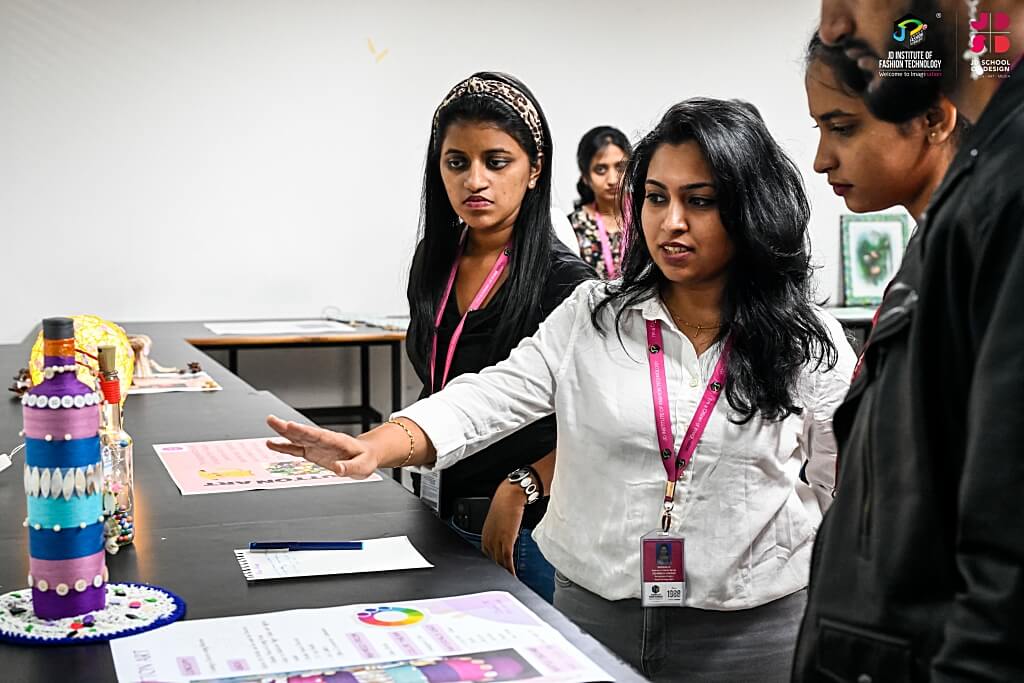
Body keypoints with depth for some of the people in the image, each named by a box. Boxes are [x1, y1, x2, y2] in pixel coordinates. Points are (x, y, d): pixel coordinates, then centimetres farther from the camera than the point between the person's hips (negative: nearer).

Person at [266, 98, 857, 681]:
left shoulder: (808, 344, -4)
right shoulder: (590, 318, -1)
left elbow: (847, 494, 3)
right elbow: (494, 396, -11)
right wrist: (374, 448, -28)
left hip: (747, 630, -1)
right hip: (593, 607, 2)